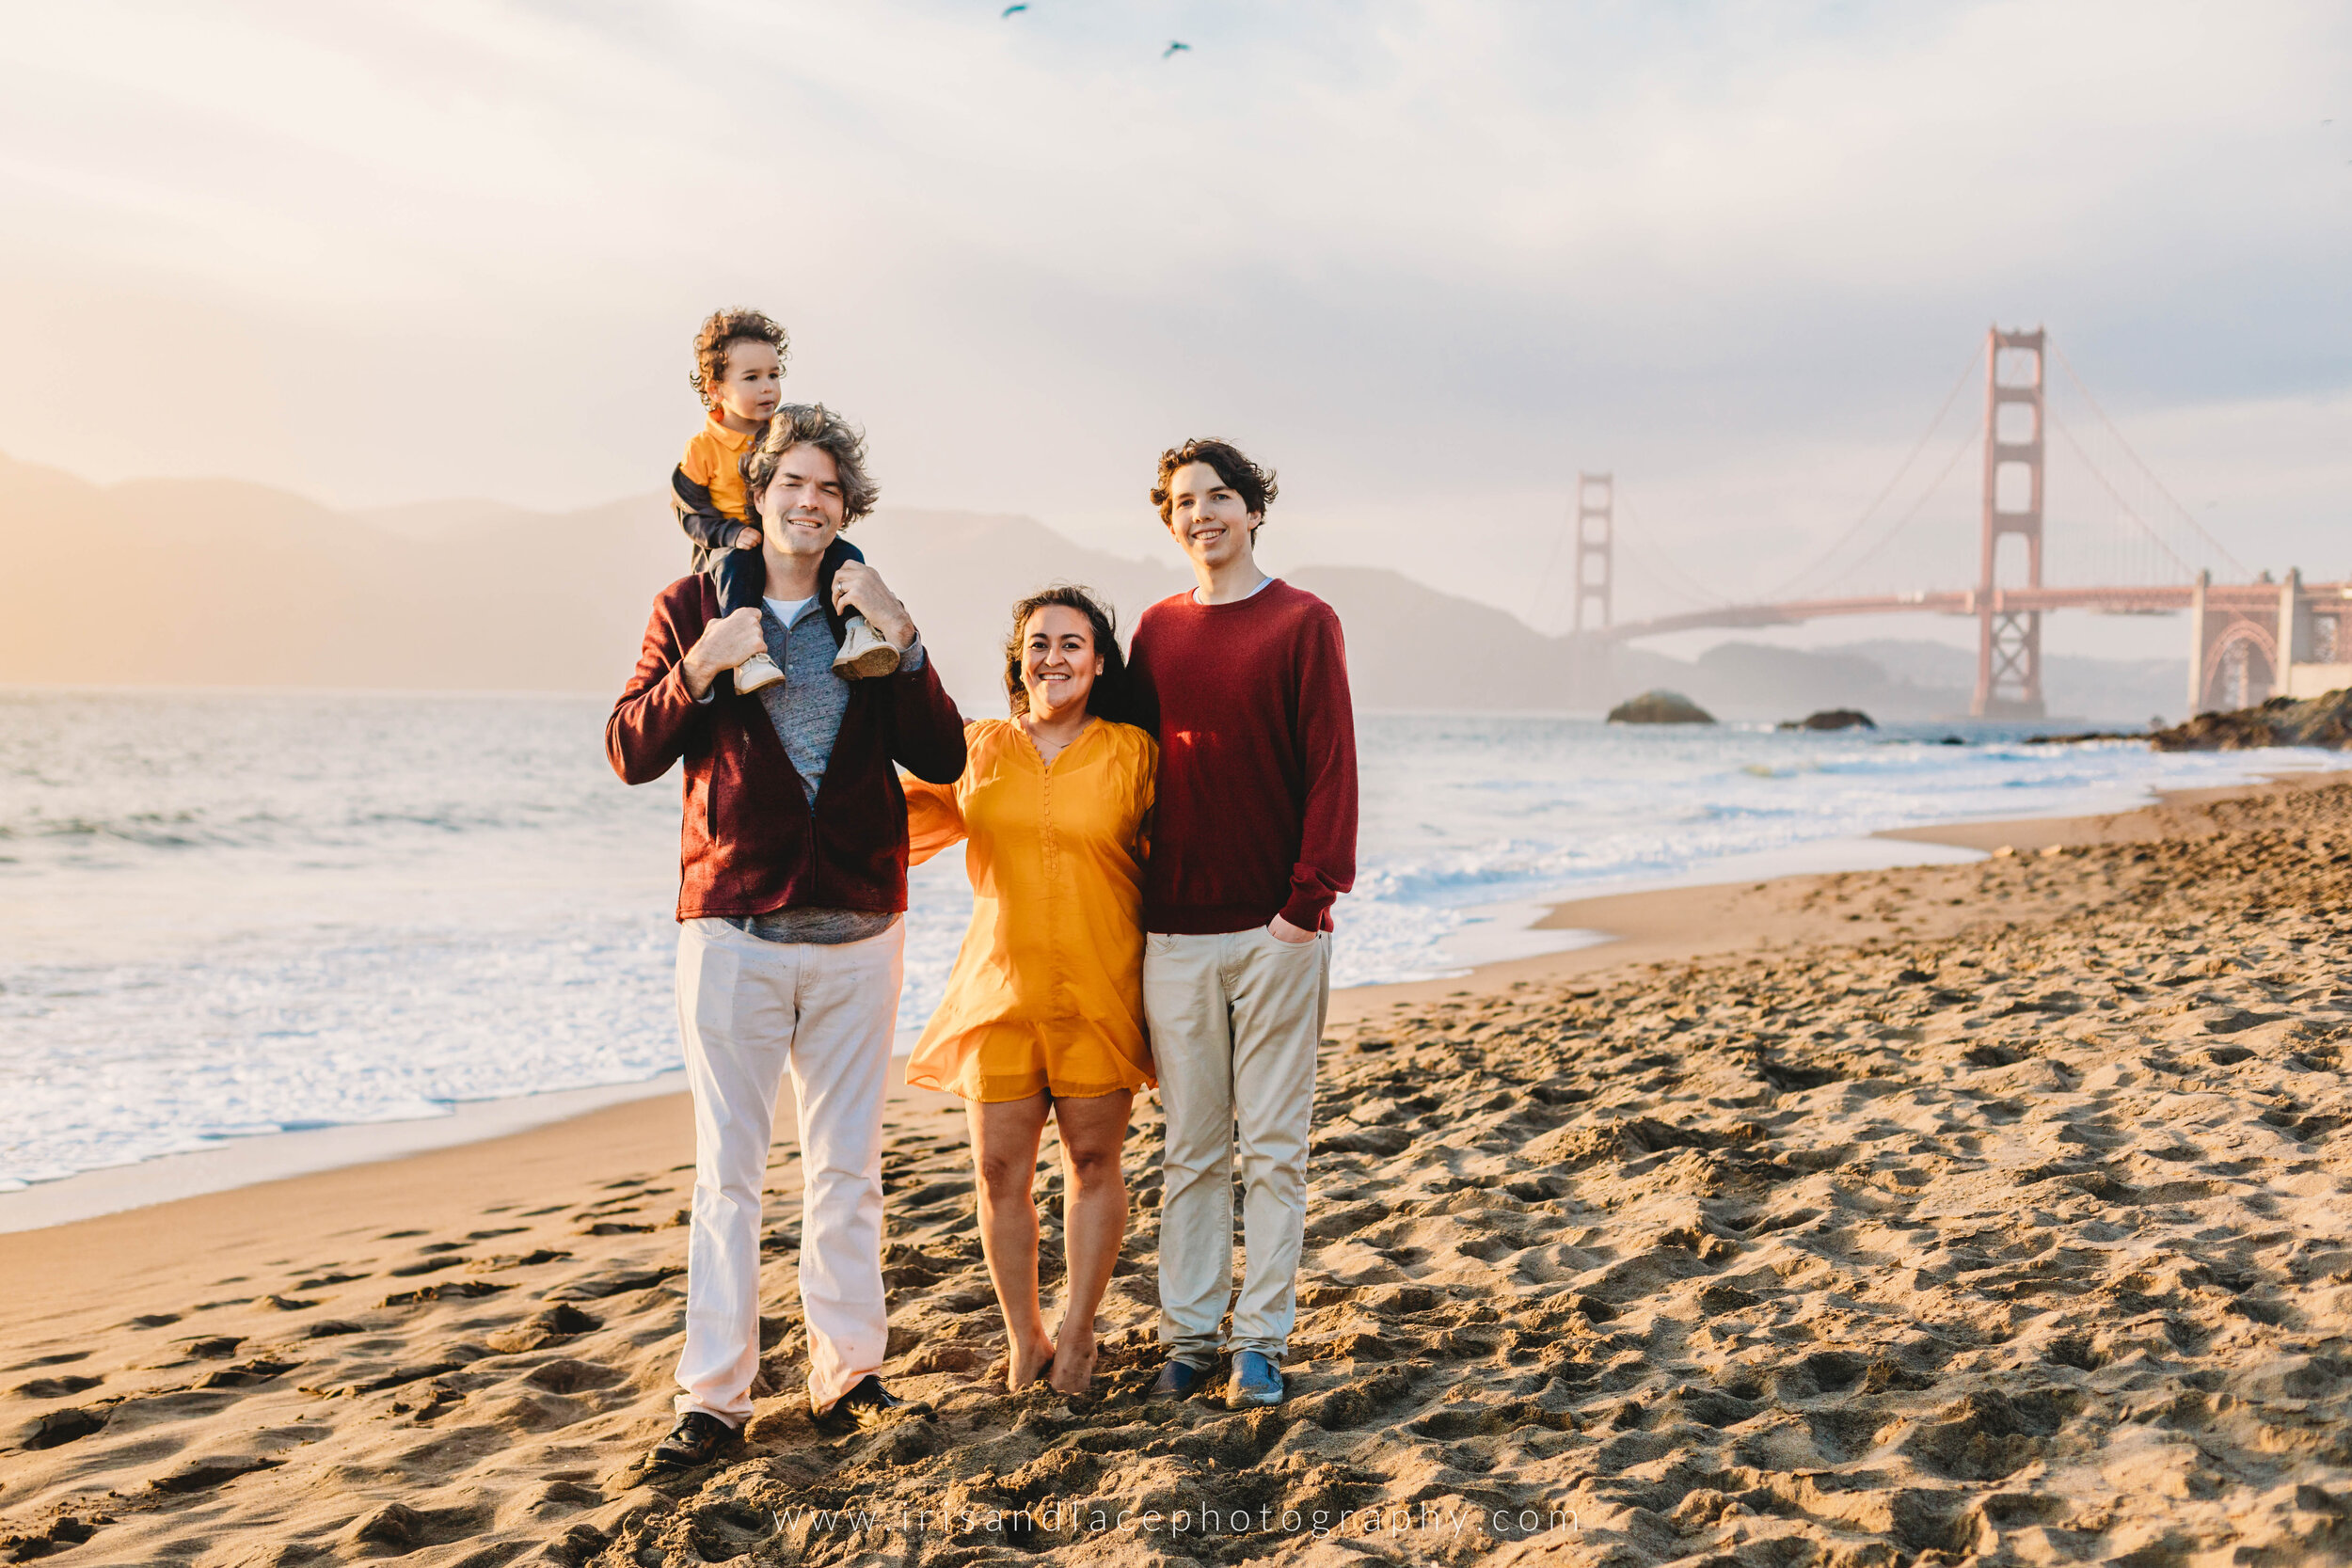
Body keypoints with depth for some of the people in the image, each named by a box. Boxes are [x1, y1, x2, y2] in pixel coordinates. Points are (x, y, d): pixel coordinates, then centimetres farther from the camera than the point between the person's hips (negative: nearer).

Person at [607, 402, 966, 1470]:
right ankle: (714, 1395, 6)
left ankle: (845, 1368, 19)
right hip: (733, 929, -2)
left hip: (857, 930, 2)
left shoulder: (872, 616, 10)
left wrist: (902, 639, -11)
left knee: (846, 1168, 9)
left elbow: (942, 760, 0)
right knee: (727, 1172, 0)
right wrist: (698, 668, -15)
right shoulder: (692, 609, 5)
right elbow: (630, 756, 0)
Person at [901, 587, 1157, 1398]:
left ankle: (1077, 1329, 22)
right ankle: (1024, 1338, 20)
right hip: (1001, 988, 2)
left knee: (1093, 1160, 6)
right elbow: (904, 812, 17)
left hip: (1098, 989, -1)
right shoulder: (978, 749, 6)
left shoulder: (1132, 754, 0)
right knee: (1000, 1171, 3)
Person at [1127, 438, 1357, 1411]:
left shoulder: (1303, 623, 0)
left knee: (1272, 1147, 2)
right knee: (1191, 1146, 8)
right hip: (1175, 930, 3)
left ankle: (1261, 1340, 8)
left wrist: (1310, 898, -14)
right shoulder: (1156, 630, 11)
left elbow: (1330, 771, -5)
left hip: (1276, 930, -3)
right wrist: (1131, 901, 8)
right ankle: (1189, 1334, 15)